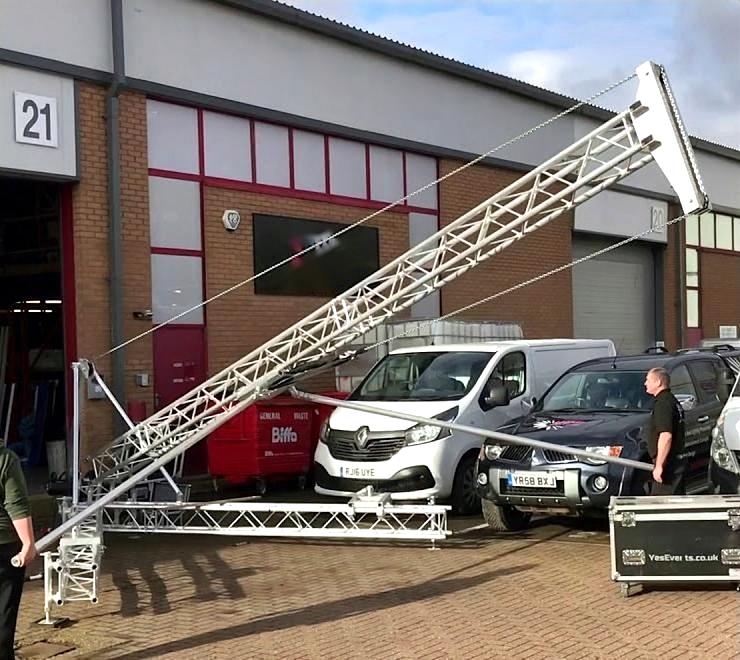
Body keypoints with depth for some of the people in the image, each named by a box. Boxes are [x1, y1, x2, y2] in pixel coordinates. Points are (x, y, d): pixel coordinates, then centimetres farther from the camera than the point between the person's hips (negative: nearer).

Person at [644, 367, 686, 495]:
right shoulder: (672, 401, 18)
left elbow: (666, 436, -25)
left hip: (668, 463, -11)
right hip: (677, 461, 11)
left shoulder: (663, 403, -16)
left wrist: (659, 465, -23)